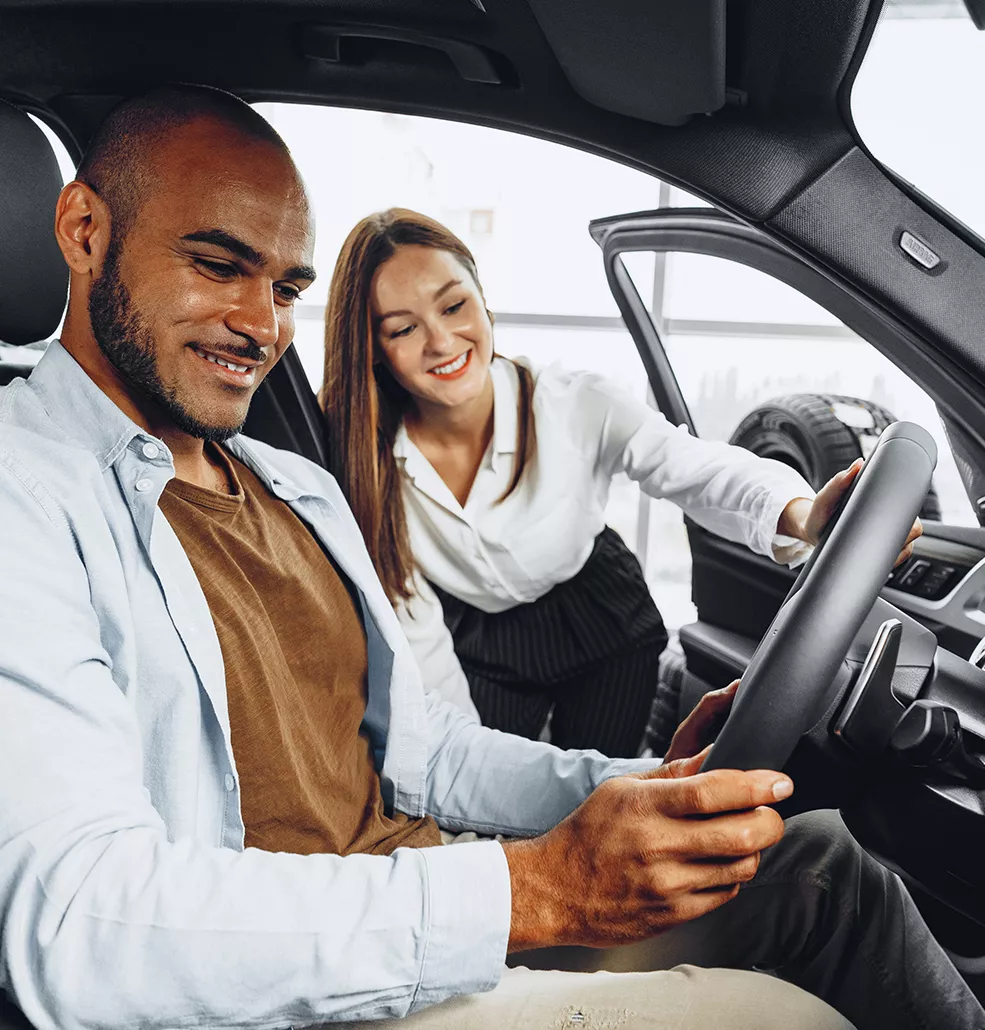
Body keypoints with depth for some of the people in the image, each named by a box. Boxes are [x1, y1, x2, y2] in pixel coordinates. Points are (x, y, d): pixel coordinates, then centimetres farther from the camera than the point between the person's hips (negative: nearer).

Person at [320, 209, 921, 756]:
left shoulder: (574, 407, -25)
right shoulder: (369, 466, -21)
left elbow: (698, 469, -36)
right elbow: (417, 630, -13)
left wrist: (804, 517, -58)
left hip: (603, 628, 0)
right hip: (480, 652, 1)